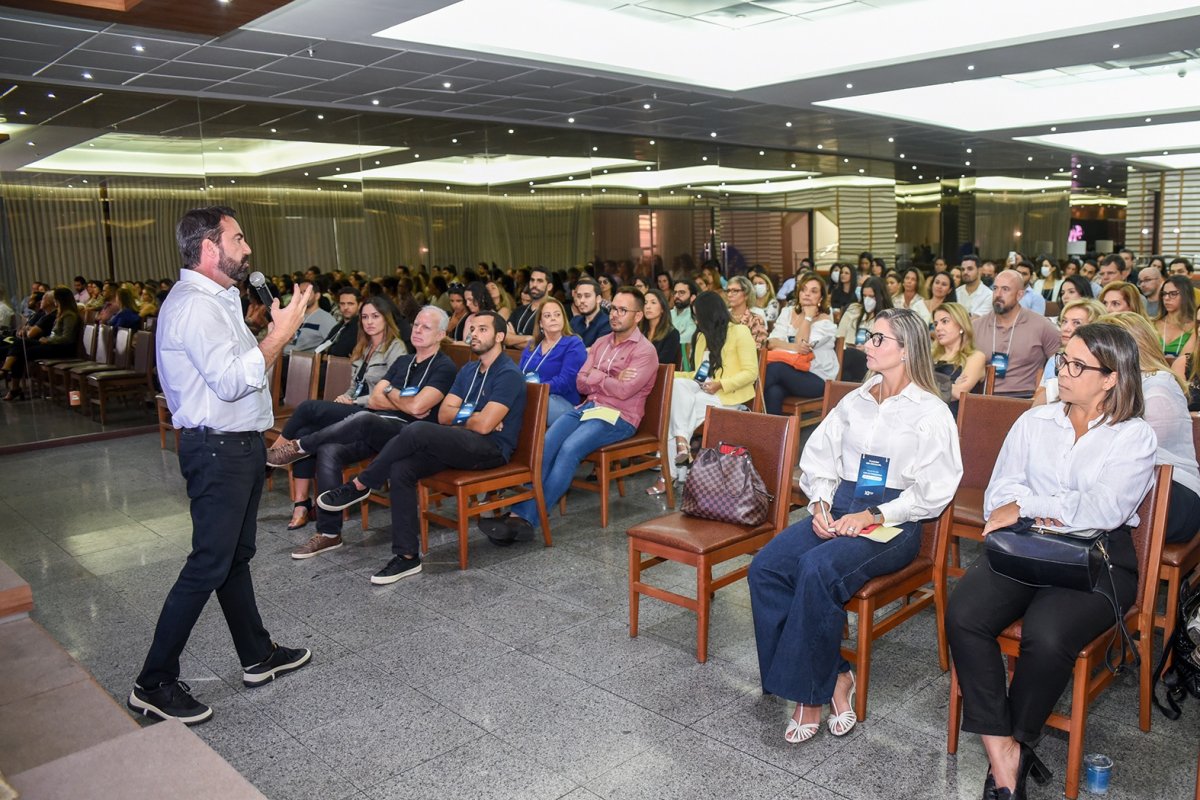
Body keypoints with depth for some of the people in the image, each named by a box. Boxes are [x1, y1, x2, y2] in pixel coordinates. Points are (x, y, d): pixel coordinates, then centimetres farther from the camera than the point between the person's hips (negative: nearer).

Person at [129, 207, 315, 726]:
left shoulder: (216, 299, 15)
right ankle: (155, 683, 6)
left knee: (237, 555, 17)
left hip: (239, 444, 10)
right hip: (218, 449, -10)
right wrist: (280, 335, -21)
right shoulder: (193, 304, -18)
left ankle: (258, 656, 29)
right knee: (209, 565, -6)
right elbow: (230, 381, -26)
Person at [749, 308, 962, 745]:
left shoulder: (931, 413, -1)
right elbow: (818, 458, 15)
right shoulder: (854, 402, 17)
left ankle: (812, 691, -15)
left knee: (819, 570, -34)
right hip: (838, 507, 6)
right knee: (765, 567, -19)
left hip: (894, 520, -6)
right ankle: (834, 677, -11)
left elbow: (932, 491, -7)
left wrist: (873, 516, -17)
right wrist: (821, 502, -3)